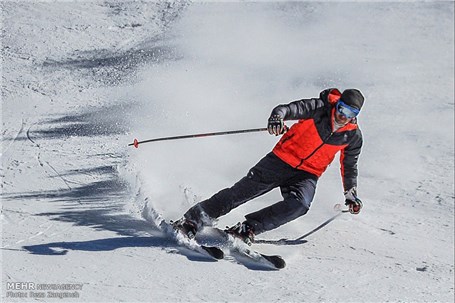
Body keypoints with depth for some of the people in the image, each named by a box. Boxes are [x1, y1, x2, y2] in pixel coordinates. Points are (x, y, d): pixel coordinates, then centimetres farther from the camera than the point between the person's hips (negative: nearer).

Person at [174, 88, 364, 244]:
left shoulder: (353, 136, -2)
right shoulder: (319, 108, -12)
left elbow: (349, 167, 14)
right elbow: (288, 109, -24)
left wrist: (351, 195, 12)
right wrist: (277, 118, -46)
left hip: (307, 174, 2)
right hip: (282, 159, -2)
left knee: (300, 205, -28)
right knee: (242, 191, -9)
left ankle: (247, 229, -21)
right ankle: (192, 220, 0)